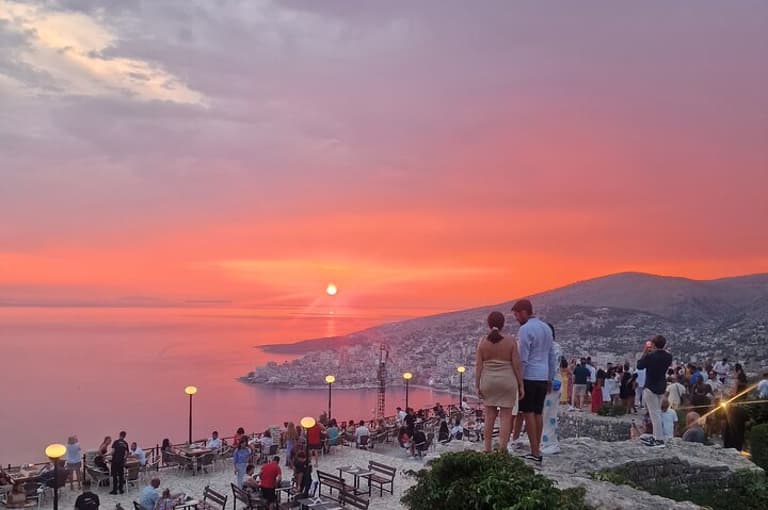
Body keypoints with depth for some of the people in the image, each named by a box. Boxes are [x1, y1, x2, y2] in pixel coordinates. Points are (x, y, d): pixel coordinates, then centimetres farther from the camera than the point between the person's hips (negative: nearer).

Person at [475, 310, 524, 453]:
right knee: (506, 417, 4)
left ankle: (487, 449, 16)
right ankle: (502, 450, -4)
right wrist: (521, 386, -2)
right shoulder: (510, 341, -8)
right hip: (507, 382, -2)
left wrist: (477, 386, 1)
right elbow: (517, 365, -8)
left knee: (490, 415, 14)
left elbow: (478, 365, -5)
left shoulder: (483, 342, -4)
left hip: (488, 382, 2)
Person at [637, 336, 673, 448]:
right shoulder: (668, 356, -3)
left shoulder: (650, 356, -21)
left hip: (651, 388, -7)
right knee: (657, 412, 18)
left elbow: (639, 366, -9)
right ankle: (657, 436, 24)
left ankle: (659, 440, -5)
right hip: (662, 388, 7)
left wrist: (645, 352, -3)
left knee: (654, 413, -4)